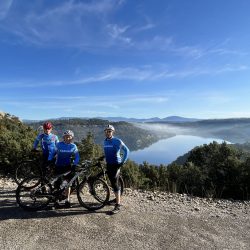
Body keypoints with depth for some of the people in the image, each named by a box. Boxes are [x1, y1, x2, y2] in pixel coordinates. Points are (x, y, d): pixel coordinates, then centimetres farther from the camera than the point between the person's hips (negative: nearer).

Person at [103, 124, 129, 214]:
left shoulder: (117, 141, -12)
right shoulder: (105, 142, 9)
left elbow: (127, 150, -11)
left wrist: (123, 162, -14)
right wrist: (102, 158, 20)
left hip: (116, 165, -6)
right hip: (108, 165, 7)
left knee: (115, 184, -9)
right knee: (113, 184, 14)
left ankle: (118, 205, -1)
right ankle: (117, 199, 33)